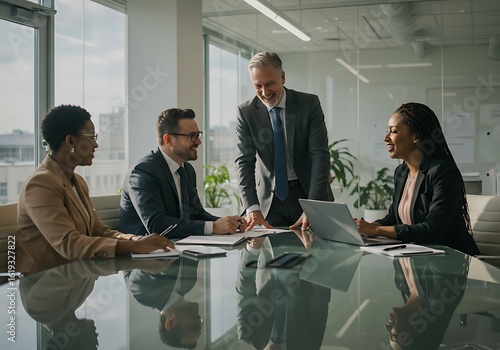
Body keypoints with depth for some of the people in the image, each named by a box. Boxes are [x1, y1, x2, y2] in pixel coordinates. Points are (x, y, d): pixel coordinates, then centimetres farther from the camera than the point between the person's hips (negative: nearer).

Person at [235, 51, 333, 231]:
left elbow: (320, 155, -13)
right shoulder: (245, 112, -5)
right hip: (270, 200, 0)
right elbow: (244, 161, -10)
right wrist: (252, 208, -26)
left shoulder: (309, 103, -7)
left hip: (309, 194, 0)